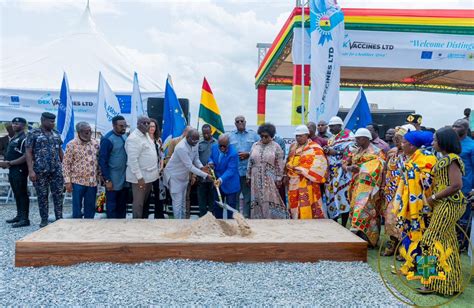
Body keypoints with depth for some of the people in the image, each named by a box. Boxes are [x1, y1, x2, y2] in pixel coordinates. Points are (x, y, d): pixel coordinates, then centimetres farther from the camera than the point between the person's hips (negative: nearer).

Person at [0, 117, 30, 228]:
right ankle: (19, 216, 24)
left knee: (22, 194, -6)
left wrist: (9, 163, -18)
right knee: (16, 194, 15)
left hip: (20, 170, -9)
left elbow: (25, 157, -20)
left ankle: (25, 219, -2)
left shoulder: (24, 138, -12)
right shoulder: (13, 138, 17)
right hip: (12, 170, 9)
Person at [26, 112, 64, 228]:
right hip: (40, 170, -3)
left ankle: (59, 218, 11)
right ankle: (44, 220, 16)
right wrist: (31, 170, -13)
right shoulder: (33, 134, -2)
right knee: (42, 195, 5)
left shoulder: (56, 133, 11)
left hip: (56, 170, 3)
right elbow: (28, 153, -5)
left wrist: (64, 165, 9)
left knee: (58, 194, 3)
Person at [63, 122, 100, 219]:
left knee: (90, 208, 10)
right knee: (77, 208, 5)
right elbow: (66, 164, -7)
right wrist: (67, 181, -10)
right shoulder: (72, 145, -7)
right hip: (78, 181, -4)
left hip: (92, 182, 4)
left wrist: (100, 175, 8)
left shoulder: (95, 143, 6)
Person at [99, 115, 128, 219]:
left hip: (124, 179, 7)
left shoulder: (125, 137, 8)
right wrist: (107, 180, -16)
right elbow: (102, 161, -14)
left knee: (122, 205, 14)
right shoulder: (107, 139, -13)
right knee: (112, 206, 6)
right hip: (113, 180, -6)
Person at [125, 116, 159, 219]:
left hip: (149, 174, 9)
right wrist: (139, 177, -24)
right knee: (139, 202, 3)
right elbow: (132, 160, -23)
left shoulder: (146, 135, 10)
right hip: (140, 176, -9)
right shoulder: (133, 138, -19)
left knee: (145, 201, 20)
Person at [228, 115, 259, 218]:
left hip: (248, 171, 0)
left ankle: (246, 217, 15)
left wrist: (248, 154, -10)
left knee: (248, 196, 5)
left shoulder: (253, 134, 6)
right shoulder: (230, 136, 9)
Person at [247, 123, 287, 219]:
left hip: (270, 180, -3)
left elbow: (280, 165, -3)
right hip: (256, 179, 4)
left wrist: (278, 178, -8)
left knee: (271, 200, -4)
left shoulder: (276, 147, -2)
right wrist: (249, 177, 9)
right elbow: (250, 162, 11)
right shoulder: (255, 146, 8)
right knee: (257, 201, 7)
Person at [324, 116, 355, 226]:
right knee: (331, 197, 6)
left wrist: (335, 152, -15)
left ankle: (343, 226, 1)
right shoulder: (330, 139, 21)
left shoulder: (347, 136, -2)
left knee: (342, 197, -7)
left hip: (342, 172, -7)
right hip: (331, 173, 7)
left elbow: (350, 152, -12)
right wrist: (326, 151, 4)